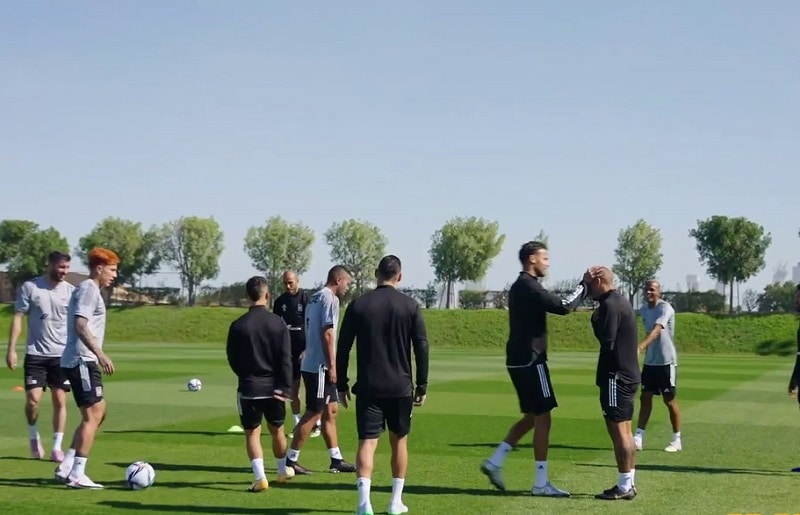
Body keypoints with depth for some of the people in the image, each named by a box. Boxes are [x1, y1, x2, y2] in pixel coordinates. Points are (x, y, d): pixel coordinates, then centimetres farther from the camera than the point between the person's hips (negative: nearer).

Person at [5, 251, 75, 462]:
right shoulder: (30, 287, -3)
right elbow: (18, 318, -1)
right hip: (36, 353, -2)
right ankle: (34, 435, 19)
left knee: (60, 401, 1)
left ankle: (57, 447, 10)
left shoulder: (70, 291, 3)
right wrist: (11, 349, -7)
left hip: (63, 354, 2)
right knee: (33, 398, -8)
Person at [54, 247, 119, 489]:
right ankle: (77, 474, -8)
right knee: (93, 415, -9)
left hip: (83, 361, 10)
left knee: (97, 413, 13)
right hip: (82, 360, -10)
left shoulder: (88, 289, 20)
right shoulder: (88, 289, -11)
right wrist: (100, 354, -27)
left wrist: (96, 356, 26)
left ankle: (66, 467, 13)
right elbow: (80, 325, -21)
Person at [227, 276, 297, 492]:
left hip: (249, 387, -2)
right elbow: (286, 358, -8)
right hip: (274, 387, 2)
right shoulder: (278, 323, -5)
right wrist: (285, 387, -6)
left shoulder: (238, 325, -8)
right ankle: (283, 471, 35)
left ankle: (260, 477, -6)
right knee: (277, 430, 19)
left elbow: (232, 360, 1)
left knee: (252, 433, 6)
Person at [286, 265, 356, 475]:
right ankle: (291, 460, -1)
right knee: (314, 413, -5)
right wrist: (332, 365, -18)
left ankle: (336, 460, 18)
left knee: (330, 410, 13)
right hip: (320, 366, -10)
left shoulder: (315, 298, 17)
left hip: (311, 364, 10)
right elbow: (326, 333, -19)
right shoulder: (329, 298, -12)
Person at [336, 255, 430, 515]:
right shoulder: (410, 306, 0)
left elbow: (343, 348, 1)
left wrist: (342, 385, 9)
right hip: (401, 387, 1)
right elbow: (421, 348, -1)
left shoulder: (358, 305, 1)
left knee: (367, 442, -3)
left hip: (368, 387, 0)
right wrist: (422, 386, 6)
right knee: (399, 441, 16)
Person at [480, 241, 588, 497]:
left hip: (520, 360, 10)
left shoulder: (520, 286, 17)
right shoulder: (529, 286, -16)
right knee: (542, 418, -4)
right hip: (530, 361, -10)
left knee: (532, 416, 17)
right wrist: (583, 286, -11)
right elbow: (563, 306, -21)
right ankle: (541, 483, 1)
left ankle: (494, 462, 15)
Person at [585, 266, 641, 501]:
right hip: (628, 374, 10)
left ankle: (624, 486, -3)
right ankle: (628, 483, 18)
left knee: (618, 431, -6)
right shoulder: (621, 301, 16)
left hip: (616, 376, -10)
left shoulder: (609, 305, -15)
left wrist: (595, 320, -8)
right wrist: (599, 320, 6)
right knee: (624, 431, 13)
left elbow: (607, 341, -21)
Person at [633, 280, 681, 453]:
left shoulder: (665, 308, -17)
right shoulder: (643, 310, 8)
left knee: (669, 400, 0)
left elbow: (656, 331, -33)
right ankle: (638, 438, 3)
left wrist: (641, 347, -47)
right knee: (645, 398, 3)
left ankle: (676, 440, 11)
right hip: (650, 361, 7)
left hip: (666, 361, -7)